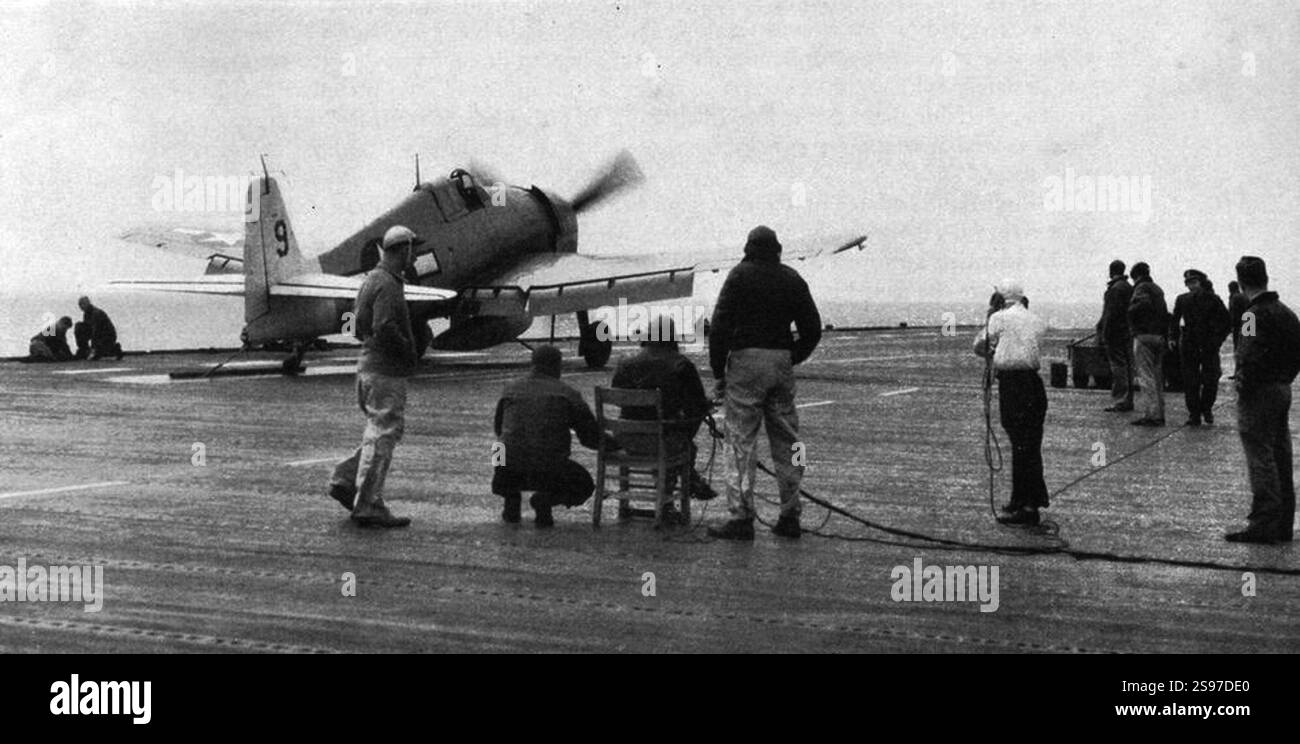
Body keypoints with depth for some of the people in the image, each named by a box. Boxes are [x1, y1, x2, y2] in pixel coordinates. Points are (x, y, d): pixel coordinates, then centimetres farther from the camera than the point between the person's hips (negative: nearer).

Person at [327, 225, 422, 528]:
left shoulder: (371, 280, 14)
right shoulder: (387, 285, -17)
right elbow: (385, 328, -27)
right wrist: (410, 352, -13)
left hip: (370, 365, 10)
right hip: (386, 371, -10)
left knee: (380, 433, 18)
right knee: (382, 435, -4)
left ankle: (345, 480, 14)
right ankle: (368, 505, -1)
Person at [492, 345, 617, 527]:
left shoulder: (511, 390, 14)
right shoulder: (568, 394, 4)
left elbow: (499, 428, 30)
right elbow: (592, 436, 6)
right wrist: (614, 444, 27)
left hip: (512, 463, 4)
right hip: (549, 468, -4)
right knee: (583, 487, 25)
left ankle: (511, 499, 14)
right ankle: (545, 499, -4)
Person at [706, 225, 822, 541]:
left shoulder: (740, 275, -2)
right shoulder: (792, 279, 10)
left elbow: (719, 325, -8)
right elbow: (813, 329, 9)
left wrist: (718, 371, -2)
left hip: (746, 361, -5)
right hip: (782, 363, 5)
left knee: (741, 441, -4)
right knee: (786, 441, 10)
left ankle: (742, 517, -9)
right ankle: (790, 517, 13)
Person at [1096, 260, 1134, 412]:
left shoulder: (1116, 289, -14)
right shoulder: (1130, 288, 16)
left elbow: (1111, 313, -19)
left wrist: (1104, 334, -17)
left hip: (1116, 333, -9)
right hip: (1128, 334, 9)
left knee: (1118, 367, -8)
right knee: (1127, 367, 12)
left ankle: (1120, 402, -9)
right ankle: (1127, 401, 17)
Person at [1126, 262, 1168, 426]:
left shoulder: (1142, 288, -8)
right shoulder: (1157, 289, 19)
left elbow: (1144, 303, -28)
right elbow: (1165, 313, 21)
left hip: (1144, 334, -9)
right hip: (1159, 336, 9)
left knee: (1146, 377, -8)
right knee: (1157, 377, 14)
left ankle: (1151, 414, -12)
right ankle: (1159, 414, 16)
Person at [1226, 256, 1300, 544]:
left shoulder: (1254, 314, -16)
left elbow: (1251, 357, -24)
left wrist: (1243, 388, -13)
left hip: (1259, 393, -8)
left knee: (1261, 459, -5)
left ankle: (1264, 525, -5)